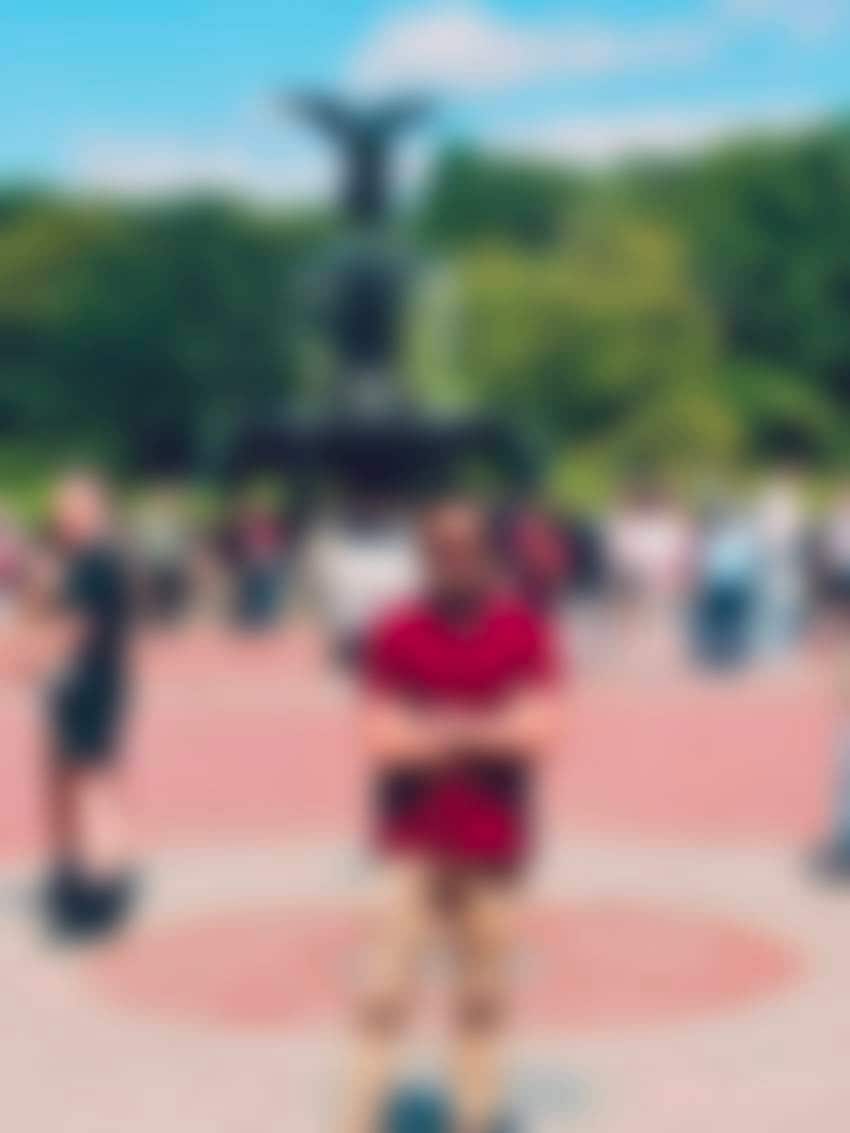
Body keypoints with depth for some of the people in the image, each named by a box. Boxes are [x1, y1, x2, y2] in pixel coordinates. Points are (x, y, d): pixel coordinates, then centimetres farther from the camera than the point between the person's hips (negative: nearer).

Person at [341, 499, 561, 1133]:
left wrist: (449, 730, -16)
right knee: (385, 993, -3)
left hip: (492, 844, 1)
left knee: (484, 996, 8)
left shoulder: (524, 634, 0)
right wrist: (483, 733, -14)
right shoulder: (395, 636, -1)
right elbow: (383, 738, -6)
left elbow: (537, 730, -8)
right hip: (414, 843, -1)